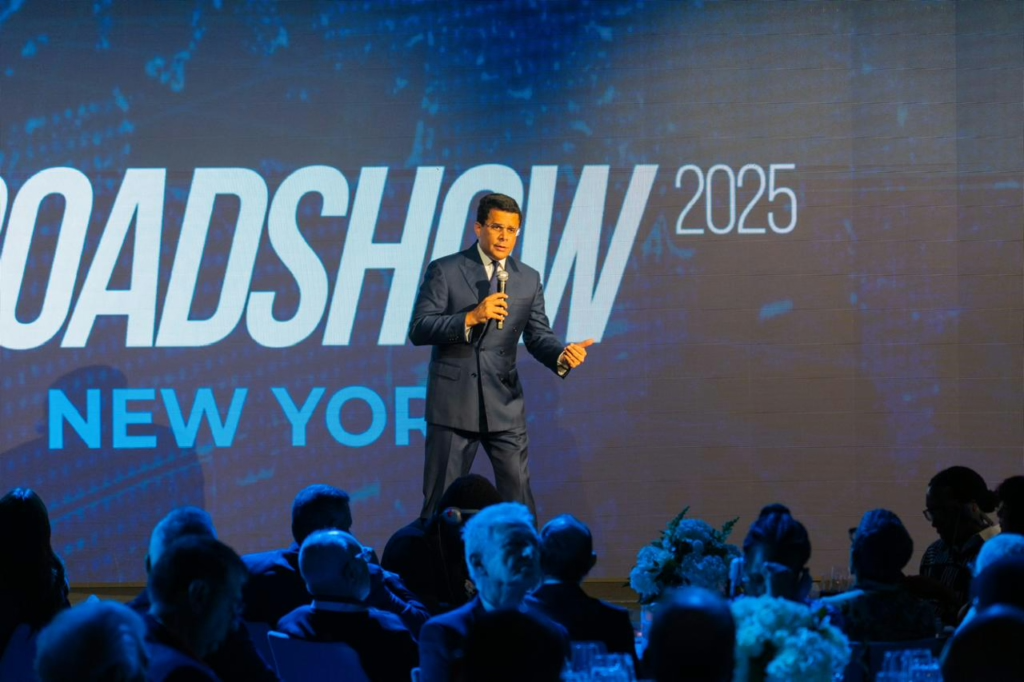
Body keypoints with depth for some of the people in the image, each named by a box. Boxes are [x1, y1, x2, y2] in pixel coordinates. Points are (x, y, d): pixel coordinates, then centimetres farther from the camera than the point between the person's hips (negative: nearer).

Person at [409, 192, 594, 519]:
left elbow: (538, 336, 5)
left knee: (519, 500, 2)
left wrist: (562, 355, -17)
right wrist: (471, 317, -21)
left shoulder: (528, 279, 9)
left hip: (505, 405, 3)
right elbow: (418, 330, -9)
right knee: (441, 503, 3)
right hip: (453, 403, -3)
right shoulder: (444, 271, -2)